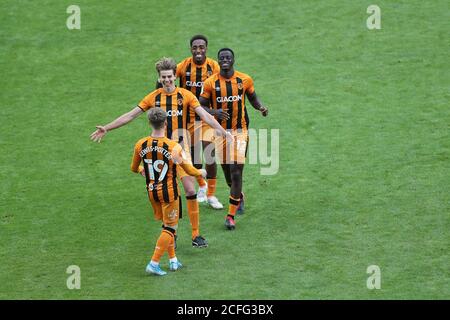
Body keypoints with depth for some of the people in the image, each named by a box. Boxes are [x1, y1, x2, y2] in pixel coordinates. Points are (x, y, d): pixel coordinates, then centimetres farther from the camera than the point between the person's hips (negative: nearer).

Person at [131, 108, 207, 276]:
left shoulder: (140, 145, -7)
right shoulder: (173, 147, -18)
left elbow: (134, 168, 10)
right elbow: (189, 170, -8)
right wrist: (201, 173, 14)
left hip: (151, 191, 5)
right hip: (168, 192, -5)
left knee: (167, 225, 21)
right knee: (170, 228, 7)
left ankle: (173, 260, 24)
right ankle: (154, 263, 0)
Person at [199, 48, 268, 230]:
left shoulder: (245, 80, -2)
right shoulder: (210, 83, -5)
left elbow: (252, 97, 15)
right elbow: (201, 106, -1)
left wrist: (261, 107, -6)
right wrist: (214, 112, -21)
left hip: (240, 131, -1)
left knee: (236, 172, -11)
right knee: (227, 171, 12)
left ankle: (231, 215, -4)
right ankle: (239, 196, 46)